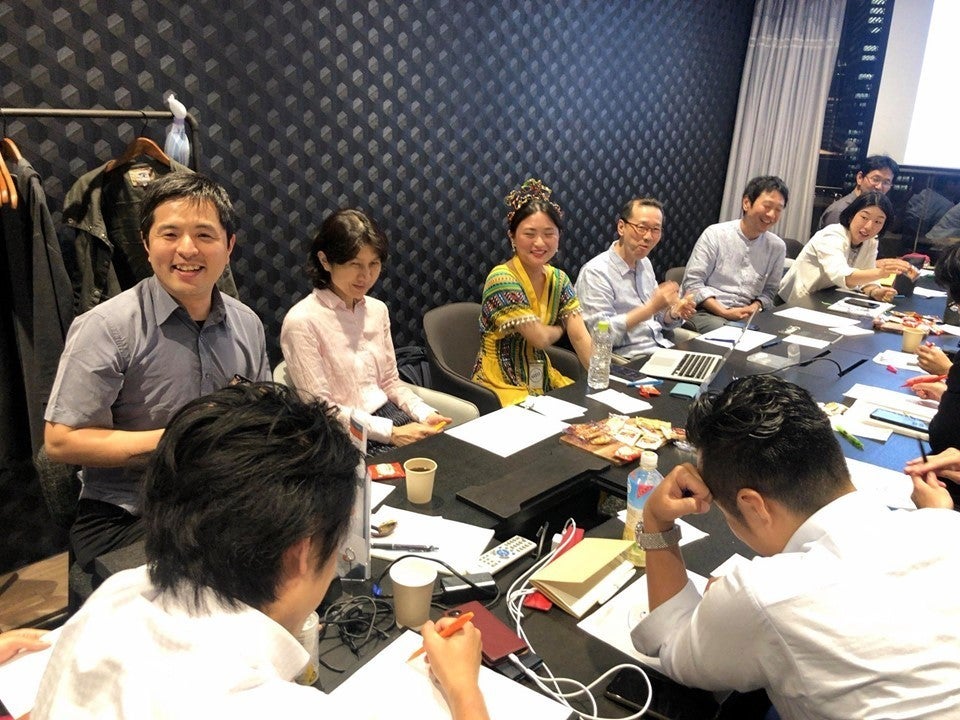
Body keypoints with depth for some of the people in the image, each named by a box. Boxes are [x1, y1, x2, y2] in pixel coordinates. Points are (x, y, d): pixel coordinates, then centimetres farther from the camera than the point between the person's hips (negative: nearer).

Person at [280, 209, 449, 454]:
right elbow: (321, 408, -15)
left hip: (391, 415, 6)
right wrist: (391, 433, -20)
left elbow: (390, 381, 12)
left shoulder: (378, 310, 6)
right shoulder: (302, 322, -14)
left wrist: (425, 413, -6)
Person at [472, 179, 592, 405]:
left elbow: (581, 337, -3)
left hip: (542, 377, 7)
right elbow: (540, 338, -19)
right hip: (502, 384, -7)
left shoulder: (558, 279, 3)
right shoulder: (502, 280, -18)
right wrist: (560, 328, 3)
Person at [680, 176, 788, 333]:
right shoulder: (715, 234, -3)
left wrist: (754, 307, -7)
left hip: (745, 316, 5)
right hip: (705, 312, -4)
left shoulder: (777, 247, 8)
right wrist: (724, 312, -16)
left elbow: (769, 290, 16)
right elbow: (692, 282, -6)